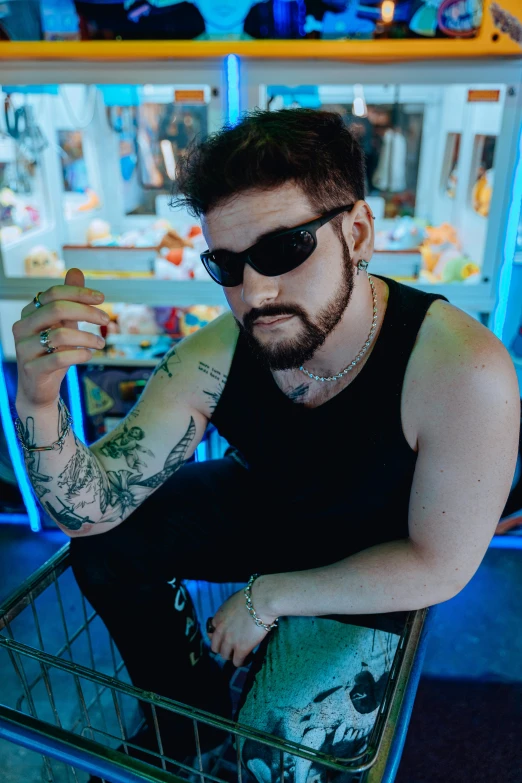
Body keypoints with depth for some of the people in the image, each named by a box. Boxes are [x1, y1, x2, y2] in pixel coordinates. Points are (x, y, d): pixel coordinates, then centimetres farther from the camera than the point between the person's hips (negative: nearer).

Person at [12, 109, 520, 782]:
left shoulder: (463, 373, -35)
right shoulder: (212, 361, -24)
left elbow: (440, 567, -22)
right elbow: (88, 512, -20)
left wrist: (268, 596, -19)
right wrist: (38, 404, -40)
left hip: (373, 578, -3)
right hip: (261, 507, 4)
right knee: (107, 542, -9)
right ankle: (192, 715, 17)